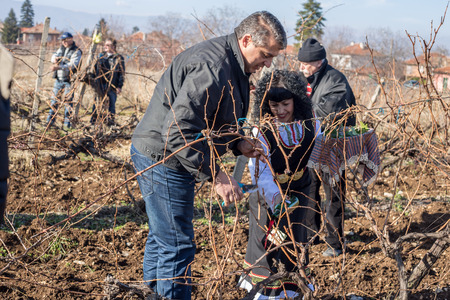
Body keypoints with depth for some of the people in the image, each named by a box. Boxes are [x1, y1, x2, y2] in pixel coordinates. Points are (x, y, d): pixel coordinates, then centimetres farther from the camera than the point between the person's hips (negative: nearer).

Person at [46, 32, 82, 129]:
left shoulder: (76, 51, -11)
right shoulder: (62, 48, 13)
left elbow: (73, 65, -24)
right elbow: (54, 55, 14)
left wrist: (59, 67, -36)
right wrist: (54, 59, -13)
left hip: (69, 80, -6)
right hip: (58, 79, 6)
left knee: (68, 101, -3)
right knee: (55, 100, 9)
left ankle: (67, 122, 3)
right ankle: (50, 120, 15)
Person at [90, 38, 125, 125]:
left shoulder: (119, 58, 2)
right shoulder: (101, 56, 11)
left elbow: (122, 74, 0)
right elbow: (95, 69, 17)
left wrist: (120, 86, -7)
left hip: (112, 87, -2)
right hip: (100, 85, 2)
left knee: (111, 104, 5)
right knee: (97, 103, 2)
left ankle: (110, 121, 14)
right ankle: (93, 121, 9)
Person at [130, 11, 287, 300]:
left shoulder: (231, 65, 8)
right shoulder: (212, 68, -26)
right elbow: (177, 132, -31)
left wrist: (237, 143, 3)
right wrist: (216, 175, -27)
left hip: (162, 158, 11)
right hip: (163, 159, -11)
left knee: (162, 238, 22)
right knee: (177, 246, -6)